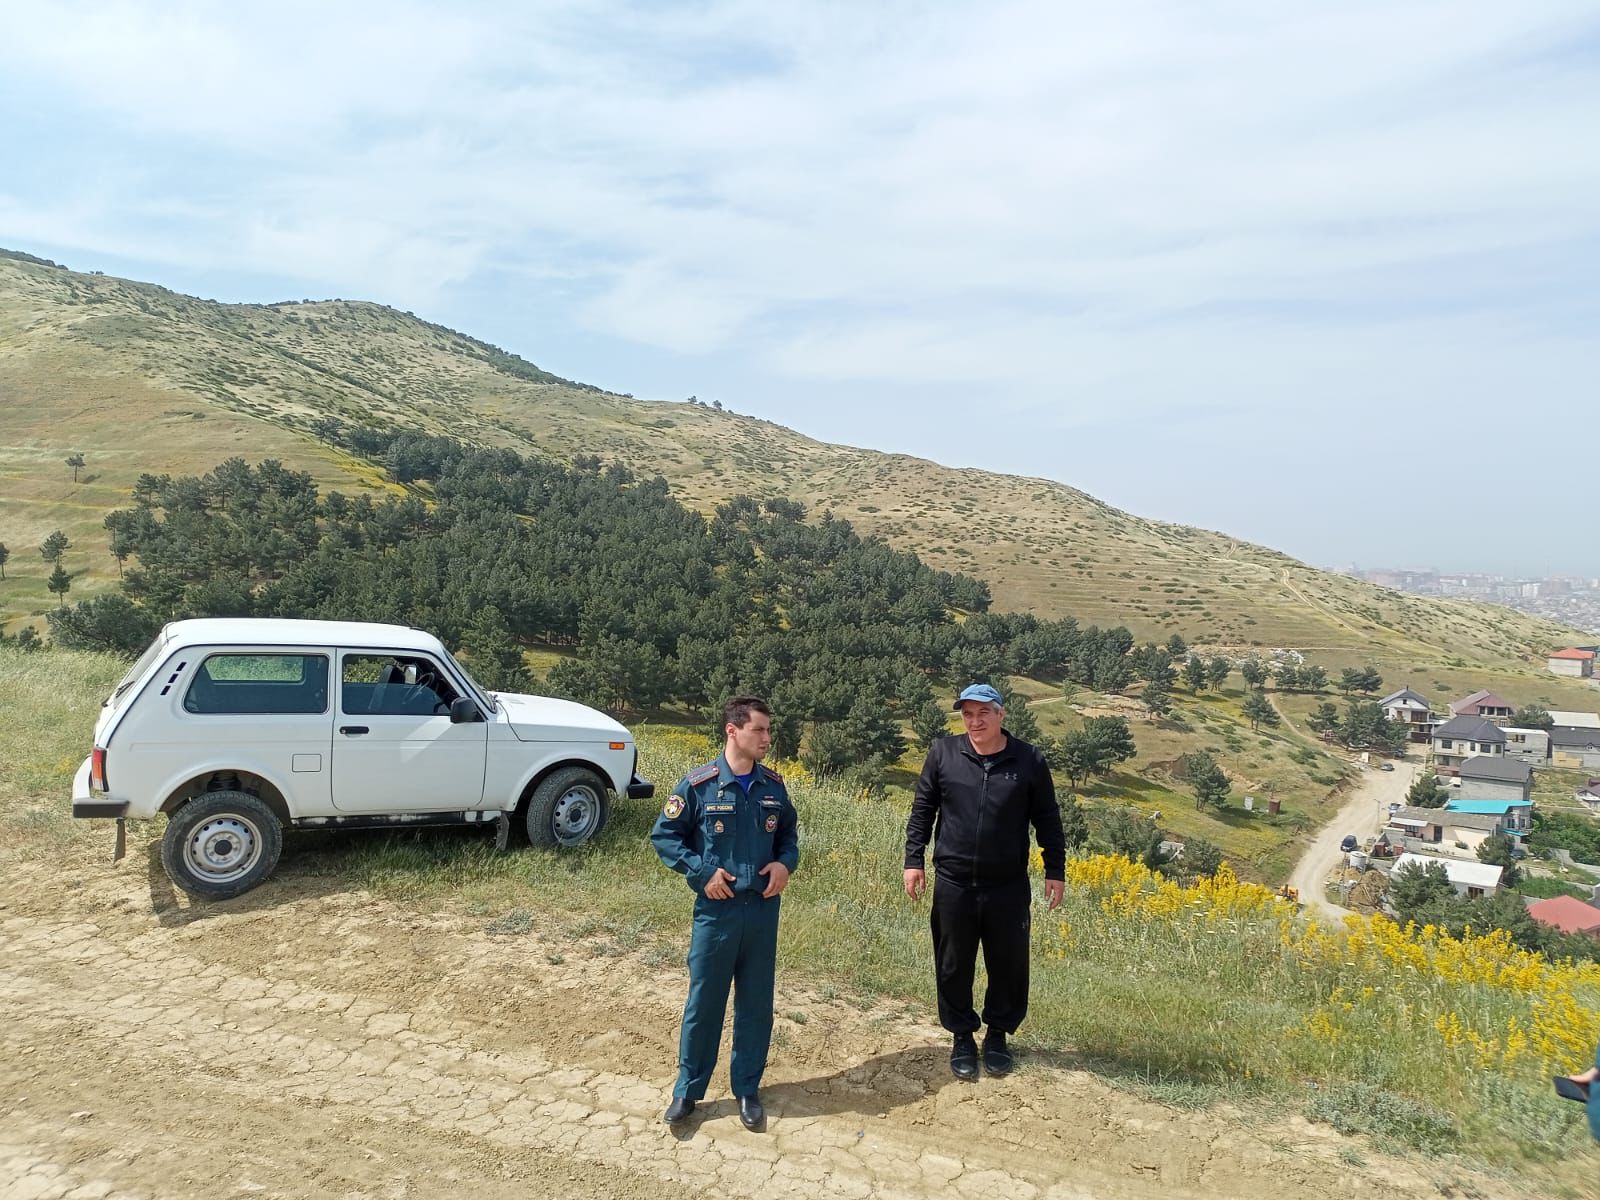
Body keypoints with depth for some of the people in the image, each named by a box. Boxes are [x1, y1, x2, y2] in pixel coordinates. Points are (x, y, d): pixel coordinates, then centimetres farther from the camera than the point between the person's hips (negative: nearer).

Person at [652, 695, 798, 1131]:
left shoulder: (774, 785, 1)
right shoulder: (699, 785, -11)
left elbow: (788, 833, 15)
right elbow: (664, 835, -3)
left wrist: (786, 862, -5)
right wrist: (701, 871, -13)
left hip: (763, 911, 3)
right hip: (716, 911, -3)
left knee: (756, 1003, 12)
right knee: (704, 1002, 8)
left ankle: (748, 1089, 29)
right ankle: (687, 1089, 26)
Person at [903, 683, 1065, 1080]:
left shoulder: (1029, 760, -5)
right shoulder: (943, 753, -4)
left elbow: (1047, 820, 5)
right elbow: (922, 810, 3)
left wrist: (1056, 871, 4)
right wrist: (913, 860, -2)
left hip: (1008, 887, 0)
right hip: (953, 884, 0)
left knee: (1008, 965, 11)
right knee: (954, 966, 11)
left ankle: (998, 1034, 33)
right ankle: (961, 1037, 30)